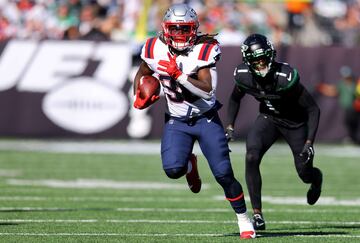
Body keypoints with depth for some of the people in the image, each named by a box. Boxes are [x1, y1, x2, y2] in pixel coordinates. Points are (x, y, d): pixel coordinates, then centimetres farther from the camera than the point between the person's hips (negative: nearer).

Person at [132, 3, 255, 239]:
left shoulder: (203, 51, -19)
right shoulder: (156, 49, -8)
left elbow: (208, 90, -28)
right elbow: (141, 74, 11)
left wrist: (179, 75, -36)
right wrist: (139, 97, -7)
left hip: (206, 118, -2)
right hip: (177, 121, 2)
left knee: (223, 173, -7)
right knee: (173, 170, -20)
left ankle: (244, 219, 12)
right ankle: (189, 164, 19)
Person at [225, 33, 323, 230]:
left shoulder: (285, 77, -35)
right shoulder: (243, 75, -20)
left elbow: (313, 109, -25)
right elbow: (235, 99, 6)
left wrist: (309, 142, -30)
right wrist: (230, 127, -3)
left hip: (296, 122, -3)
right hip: (269, 118, 3)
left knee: (305, 174, 4)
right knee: (251, 157, -23)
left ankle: (317, 178, 46)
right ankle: (257, 213, -14)